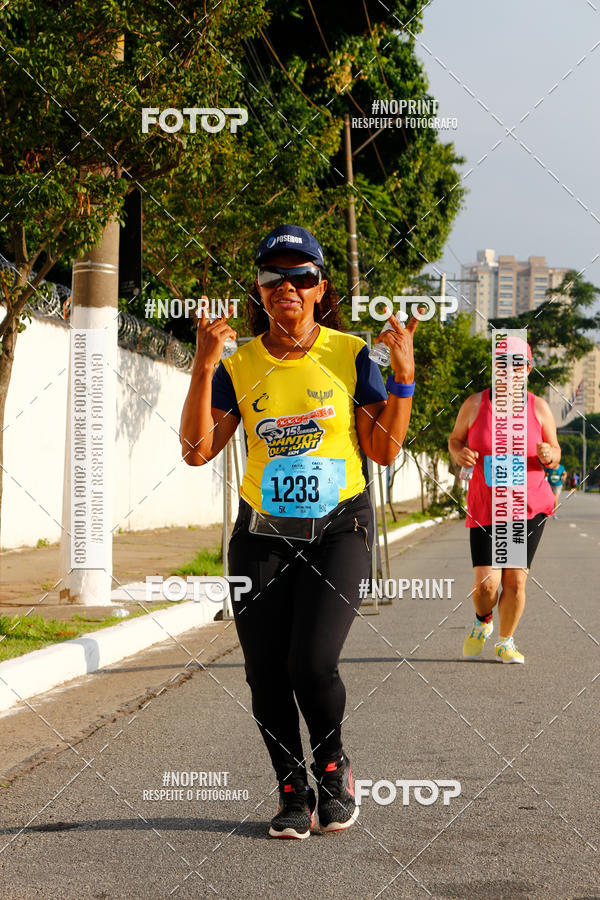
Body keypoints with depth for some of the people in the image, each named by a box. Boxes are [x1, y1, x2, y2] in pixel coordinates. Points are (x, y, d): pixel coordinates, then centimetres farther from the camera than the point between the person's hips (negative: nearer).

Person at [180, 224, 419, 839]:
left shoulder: (349, 355, 0)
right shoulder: (239, 364, 3)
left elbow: (384, 449, 2)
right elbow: (197, 450, -4)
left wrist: (403, 374, -8)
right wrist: (203, 368, -11)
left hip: (338, 530, -2)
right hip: (261, 535, 2)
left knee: (311, 665, -16)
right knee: (265, 674, 1)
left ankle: (333, 768, 13)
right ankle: (292, 792, 21)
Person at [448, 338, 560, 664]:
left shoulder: (539, 408, 1)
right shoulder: (475, 404, -3)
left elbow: (555, 455, 10)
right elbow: (454, 439, 12)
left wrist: (548, 455, -14)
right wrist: (459, 454, -11)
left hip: (529, 506, 1)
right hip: (485, 508, -1)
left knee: (515, 579, -2)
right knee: (486, 582, -10)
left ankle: (505, 643, 21)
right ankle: (482, 622, 25)